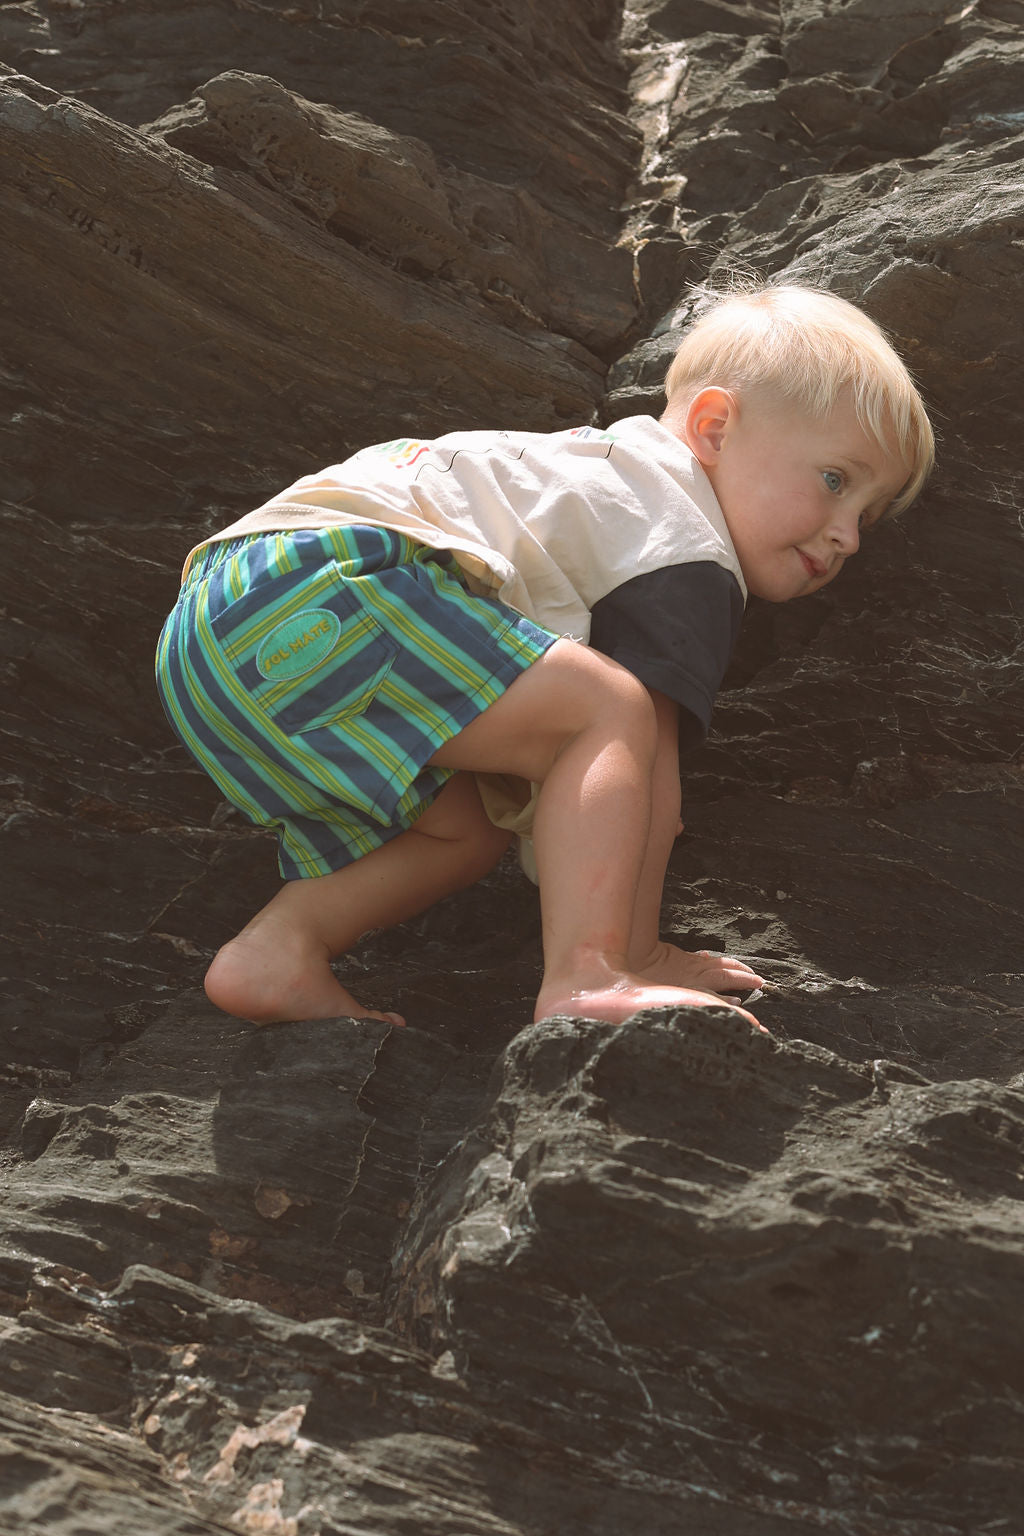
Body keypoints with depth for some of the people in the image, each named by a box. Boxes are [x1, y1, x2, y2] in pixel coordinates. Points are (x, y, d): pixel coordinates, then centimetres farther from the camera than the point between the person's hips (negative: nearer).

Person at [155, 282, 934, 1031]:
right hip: (321, 595, -10)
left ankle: (278, 952, 9)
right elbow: (649, 750, -6)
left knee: (470, 831, 20)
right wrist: (636, 949, -1)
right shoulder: (688, 559, 2)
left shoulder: (601, 473, 33)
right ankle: (584, 985, -25)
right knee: (612, 712, -14)